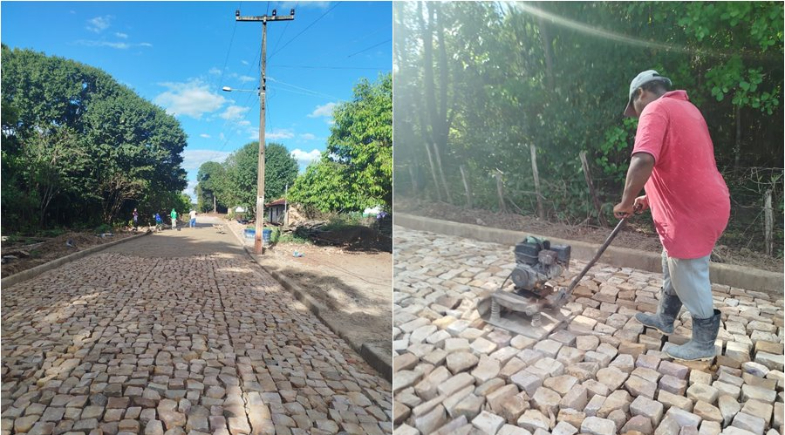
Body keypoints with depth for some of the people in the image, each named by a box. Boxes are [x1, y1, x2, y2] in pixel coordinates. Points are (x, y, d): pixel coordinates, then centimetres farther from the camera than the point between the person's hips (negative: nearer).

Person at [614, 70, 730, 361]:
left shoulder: (655, 110, -15)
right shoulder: (685, 108, 16)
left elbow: (643, 161, -32)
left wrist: (626, 202, -19)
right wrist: (650, 198, 21)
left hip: (692, 213, -10)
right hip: (703, 203, 10)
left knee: (689, 279, 6)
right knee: (673, 267, 23)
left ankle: (704, 343, 23)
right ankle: (664, 319, 40)